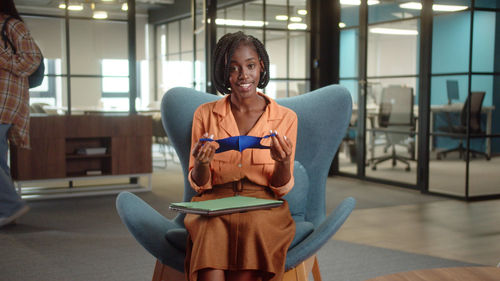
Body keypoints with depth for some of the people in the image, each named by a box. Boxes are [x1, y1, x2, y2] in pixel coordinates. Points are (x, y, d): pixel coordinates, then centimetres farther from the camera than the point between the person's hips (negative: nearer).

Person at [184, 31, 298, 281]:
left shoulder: (286, 118, 6)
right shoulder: (205, 114, 9)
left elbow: (281, 188, 6)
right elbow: (199, 184, 9)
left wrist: (283, 163, -15)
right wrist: (202, 163, -14)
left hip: (263, 206, 0)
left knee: (254, 227, -34)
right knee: (211, 231, -33)